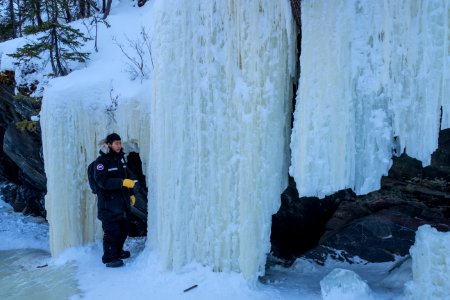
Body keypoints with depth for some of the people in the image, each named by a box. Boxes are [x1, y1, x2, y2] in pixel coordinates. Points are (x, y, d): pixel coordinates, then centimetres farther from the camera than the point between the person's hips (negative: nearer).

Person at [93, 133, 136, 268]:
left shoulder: (120, 158, 11)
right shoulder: (101, 161, -12)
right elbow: (103, 181, -23)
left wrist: (131, 194, 19)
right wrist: (122, 182, -32)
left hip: (123, 201, 8)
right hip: (109, 203, -8)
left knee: (123, 228, 16)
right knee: (112, 231, -4)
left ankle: (118, 251, 34)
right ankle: (109, 258, 10)